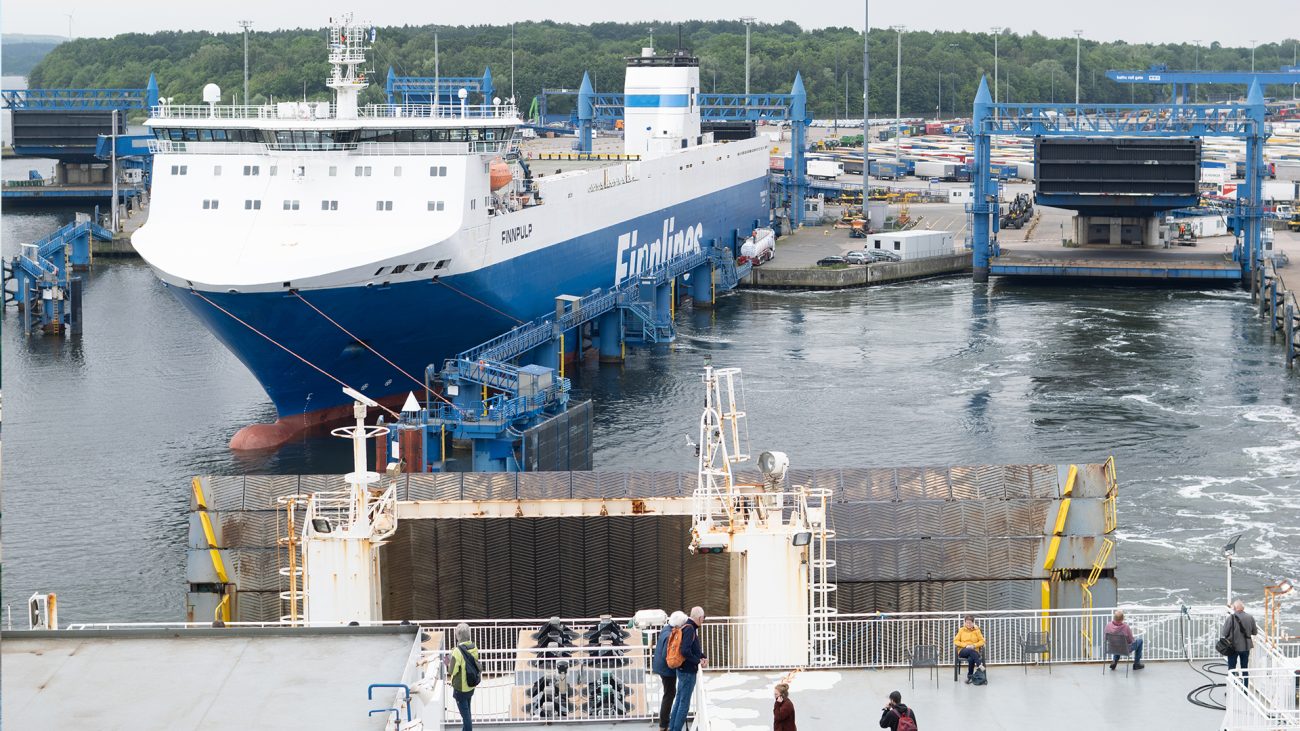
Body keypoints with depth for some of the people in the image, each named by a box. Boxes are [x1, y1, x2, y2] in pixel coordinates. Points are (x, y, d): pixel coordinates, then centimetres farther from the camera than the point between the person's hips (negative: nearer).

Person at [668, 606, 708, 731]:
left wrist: (702, 658, 3)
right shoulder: (690, 629, -21)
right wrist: (698, 662, -16)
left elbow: (696, 648, 19)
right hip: (688, 671, -10)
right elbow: (685, 651, -29)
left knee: (679, 700, 17)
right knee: (684, 703, -2)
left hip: (683, 669, 10)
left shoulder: (687, 627, 10)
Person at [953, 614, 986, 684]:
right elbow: (955, 641, 6)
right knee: (971, 651, -38)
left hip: (974, 651, 0)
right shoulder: (961, 630, 11)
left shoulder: (976, 630, 11)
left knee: (971, 659, -37)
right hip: (963, 651, 0)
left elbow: (982, 641, 9)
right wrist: (965, 645, -9)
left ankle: (970, 676, -26)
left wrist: (974, 645, -9)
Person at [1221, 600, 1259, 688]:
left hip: (1233, 647, -3)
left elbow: (1224, 633, -15)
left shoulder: (1231, 618, -17)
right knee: (1245, 669, 15)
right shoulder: (1250, 618, -6)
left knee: (1231, 669, 8)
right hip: (1246, 646, 3)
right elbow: (1255, 632, 5)